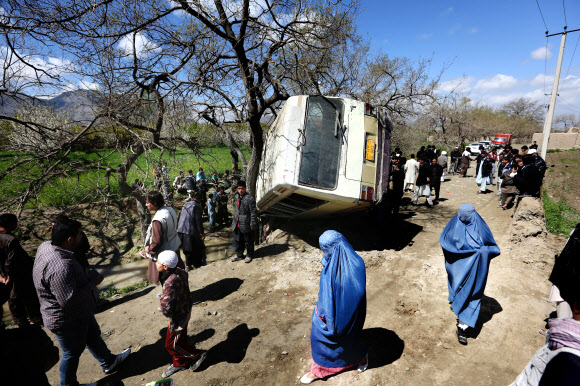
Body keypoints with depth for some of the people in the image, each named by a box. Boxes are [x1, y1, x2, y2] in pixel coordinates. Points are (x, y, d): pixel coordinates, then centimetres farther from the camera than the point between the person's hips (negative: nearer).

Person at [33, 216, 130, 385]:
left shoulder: (46, 246, -9)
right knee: (72, 353, 15)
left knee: (93, 336, 27)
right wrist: (92, 284, -22)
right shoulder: (59, 267, -40)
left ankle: (108, 362, 49)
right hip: (67, 320, -10)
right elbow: (69, 299, -34)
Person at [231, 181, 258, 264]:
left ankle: (249, 255, 29)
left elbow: (254, 212, -15)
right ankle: (239, 255, 36)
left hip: (246, 225, -6)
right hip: (237, 225, 7)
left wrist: (253, 224, -15)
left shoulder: (250, 199, -18)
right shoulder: (236, 197, 5)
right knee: (237, 240, 18)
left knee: (248, 241, 10)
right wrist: (234, 221, 18)